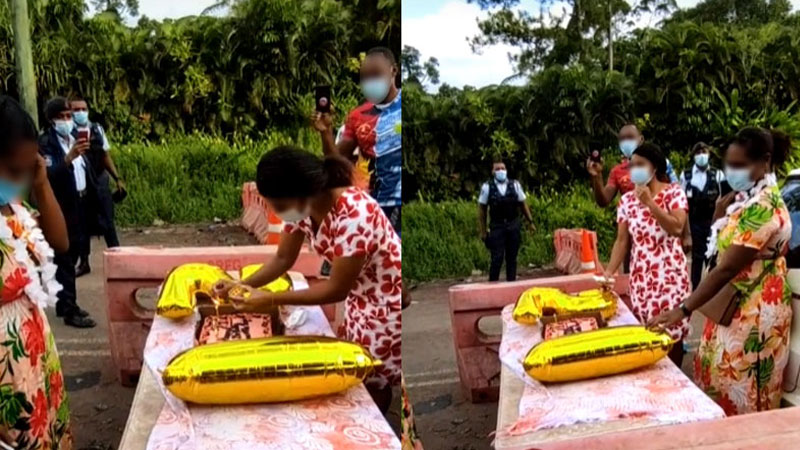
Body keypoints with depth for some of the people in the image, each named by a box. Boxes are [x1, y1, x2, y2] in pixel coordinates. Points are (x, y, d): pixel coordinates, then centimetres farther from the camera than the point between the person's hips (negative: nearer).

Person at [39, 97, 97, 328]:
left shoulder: (74, 138, 13)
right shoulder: (46, 142, -10)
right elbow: (49, 175, -22)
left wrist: (91, 198, 11)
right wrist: (69, 158, -35)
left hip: (80, 204, 7)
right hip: (61, 208, -7)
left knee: (73, 255, 13)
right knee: (64, 260, -2)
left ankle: (64, 303, 25)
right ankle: (70, 311, 2)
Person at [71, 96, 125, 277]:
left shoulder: (97, 129, 5)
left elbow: (106, 156, 10)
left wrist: (117, 178, 7)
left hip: (100, 183, 2)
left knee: (108, 222, 5)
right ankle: (84, 263, 21)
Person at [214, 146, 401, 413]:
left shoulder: (354, 216, -37)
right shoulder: (302, 206, -12)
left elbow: (336, 289, -28)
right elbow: (283, 259, 3)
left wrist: (271, 300, -27)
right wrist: (242, 285, -12)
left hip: (387, 303, -8)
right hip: (358, 297, 8)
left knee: (373, 384, 10)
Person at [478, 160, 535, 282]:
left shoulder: (515, 185, 3)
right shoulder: (487, 187, -2)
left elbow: (523, 204, 10)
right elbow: (482, 209, 2)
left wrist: (530, 221, 3)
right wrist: (482, 231, 0)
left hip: (514, 226, 2)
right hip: (497, 227, -2)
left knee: (512, 258, 8)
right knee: (497, 258, -6)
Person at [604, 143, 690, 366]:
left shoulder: (674, 192, -4)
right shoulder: (627, 200, 5)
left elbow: (677, 228, -19)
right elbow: (622, 240, 5)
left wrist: (650, 202, -19)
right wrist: (608, 272, -4)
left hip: (670, 274, -3)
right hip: (640, 276, 3)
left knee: (671, 332, 1)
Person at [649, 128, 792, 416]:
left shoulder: (762, 208, -25)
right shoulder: (749, 197, 6)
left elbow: (727, 268, -28)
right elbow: (721, 246, 11)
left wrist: (683, 310, -28)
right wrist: (722, 213, -7)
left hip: (755, 310, -10)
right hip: (736, 304, 10)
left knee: (740, 388, 3)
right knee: (717, 374, 18)